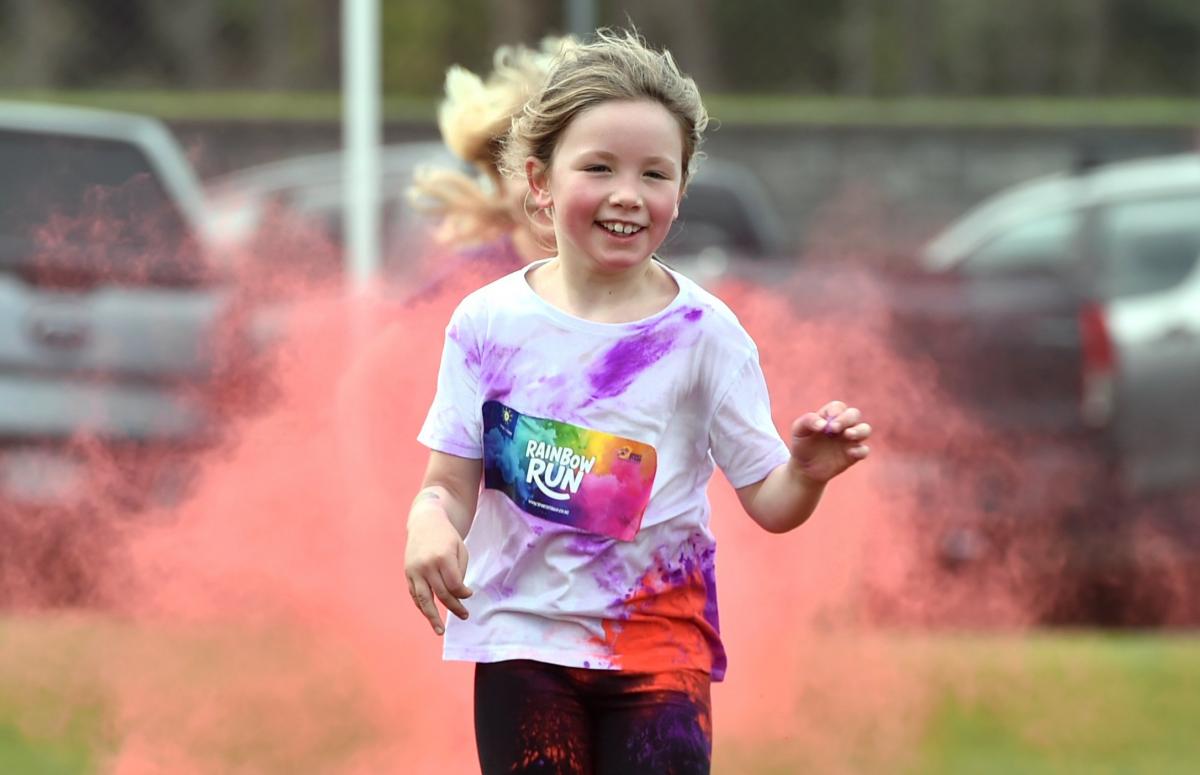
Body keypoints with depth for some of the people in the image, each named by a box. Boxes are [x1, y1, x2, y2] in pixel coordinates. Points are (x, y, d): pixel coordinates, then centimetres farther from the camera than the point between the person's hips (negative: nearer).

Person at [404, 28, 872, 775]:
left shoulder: (703, 333, -5)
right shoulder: (490, 322, -3)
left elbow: (767, 501, -3)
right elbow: (452, 482, 0)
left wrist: (806, 473, -26)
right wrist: (430, 524, -23)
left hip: (658, 643, -1)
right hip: (524, 641, 1)